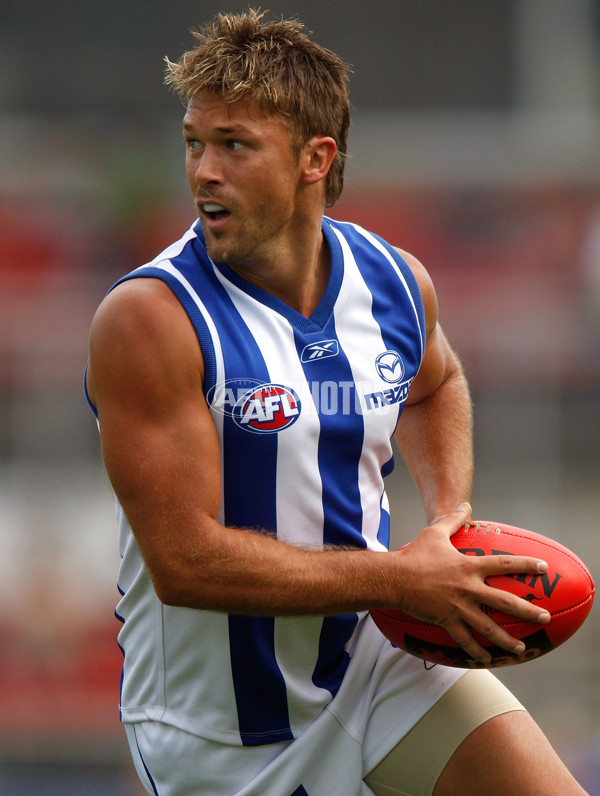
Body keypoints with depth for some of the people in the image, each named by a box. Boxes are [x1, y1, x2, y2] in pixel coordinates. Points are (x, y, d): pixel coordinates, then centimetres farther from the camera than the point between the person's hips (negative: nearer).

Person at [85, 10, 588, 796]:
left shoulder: (397, 282, -2)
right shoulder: (149, 320, -20)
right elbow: (186, 561, -25)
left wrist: (449, 516, 4)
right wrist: (401, 578, -24)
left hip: (377, 654, 4)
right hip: (216, 722, -3)